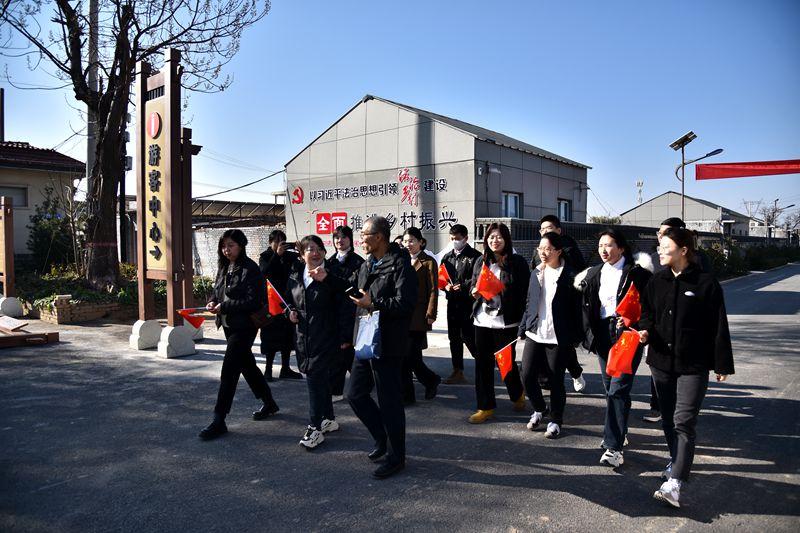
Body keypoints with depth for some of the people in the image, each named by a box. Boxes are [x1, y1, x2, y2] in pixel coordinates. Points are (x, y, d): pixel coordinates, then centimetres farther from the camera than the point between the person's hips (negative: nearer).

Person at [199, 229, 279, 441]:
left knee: (229, 370, -9)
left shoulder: (250, 269, -15)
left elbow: (253, 301, -20)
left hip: (244, 326, -9)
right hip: (229, 325, 9)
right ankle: (269, 403, 36)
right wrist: (213, 302, -3)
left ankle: (219, 421, -1)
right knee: (247, 365, 19)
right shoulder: (224, 267, 9)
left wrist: (224, 307, -21)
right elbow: (217, 291, 20)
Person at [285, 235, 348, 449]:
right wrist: (291, 312, 3)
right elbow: (289, 299, 23)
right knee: (321, 378, 16)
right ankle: (329, 419, 30)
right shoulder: (295, 276, 8)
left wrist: (326, 278, -34)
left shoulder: (330, 276, -8)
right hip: (303, 335, 6)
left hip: (324, 336, -6)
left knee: (315, 377, -9)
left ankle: (315, 428, -1)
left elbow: (345, 294, -24)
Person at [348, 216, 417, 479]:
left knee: (389, 402, 1)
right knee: (355, 393, 14)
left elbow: (405, 303, -22)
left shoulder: (399, 265, -13)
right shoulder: (366, 266, 15)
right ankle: (382, 438, 33)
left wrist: (373, 304, -23)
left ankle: (396, 456, 18)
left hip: (388, 345, -9)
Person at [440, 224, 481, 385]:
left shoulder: (475, 256, -6)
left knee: (468, 336, -9)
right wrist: (446, 286, -5)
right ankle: (458, 372, 20)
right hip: (452, 302, 7)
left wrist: (463, 287, -19)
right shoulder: (447, 257, 14)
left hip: (468, 302, -6)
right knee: (454, 337, 10)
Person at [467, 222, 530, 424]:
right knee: (482, 363, 7)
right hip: (482, 320, 5)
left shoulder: (517, 262, -5)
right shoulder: (481, 261, 9)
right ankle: (485, 407, 18)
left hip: (505, 322, -4)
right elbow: (473, 285, 18)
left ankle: (518, 394, 36)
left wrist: (521, 317, -12)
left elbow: (524, 292, -5)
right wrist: (474, 292, -6)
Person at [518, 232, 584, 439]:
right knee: (527, 376, 3)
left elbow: (576, 308, -6)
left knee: (556, 381, 6)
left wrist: (576, 337, -7)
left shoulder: (569, 275, -8)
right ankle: (539, 409, 31)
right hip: (535, 334, 5)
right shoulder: (536, 273, 8)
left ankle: (556, 421, 26)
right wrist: (522, 329, 10)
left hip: (558, 337, -5)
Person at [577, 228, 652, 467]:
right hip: (604, 335, 6)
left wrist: (632, 320, -17)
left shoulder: (636, 272, -7)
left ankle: (614, 447, -6)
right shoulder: (593, 275, 9)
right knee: (610, 388, 14)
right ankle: (619, 432, 33)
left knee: (618, 389, -10)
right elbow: (587, 307, 13)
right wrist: (590, 335, 7)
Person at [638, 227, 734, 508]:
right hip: (661, 360, 5)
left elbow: (718, 326, -5)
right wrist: (645, 330, -6)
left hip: (694, 364, -5)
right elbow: (647, 313, 16)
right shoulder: (657, 282, 7)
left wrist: (722, 364, -3)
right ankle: (678, 462, 36)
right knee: (668, 419, 15)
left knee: (684, 422, -9)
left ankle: (674, 482, -10)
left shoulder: (706, 282, -8)